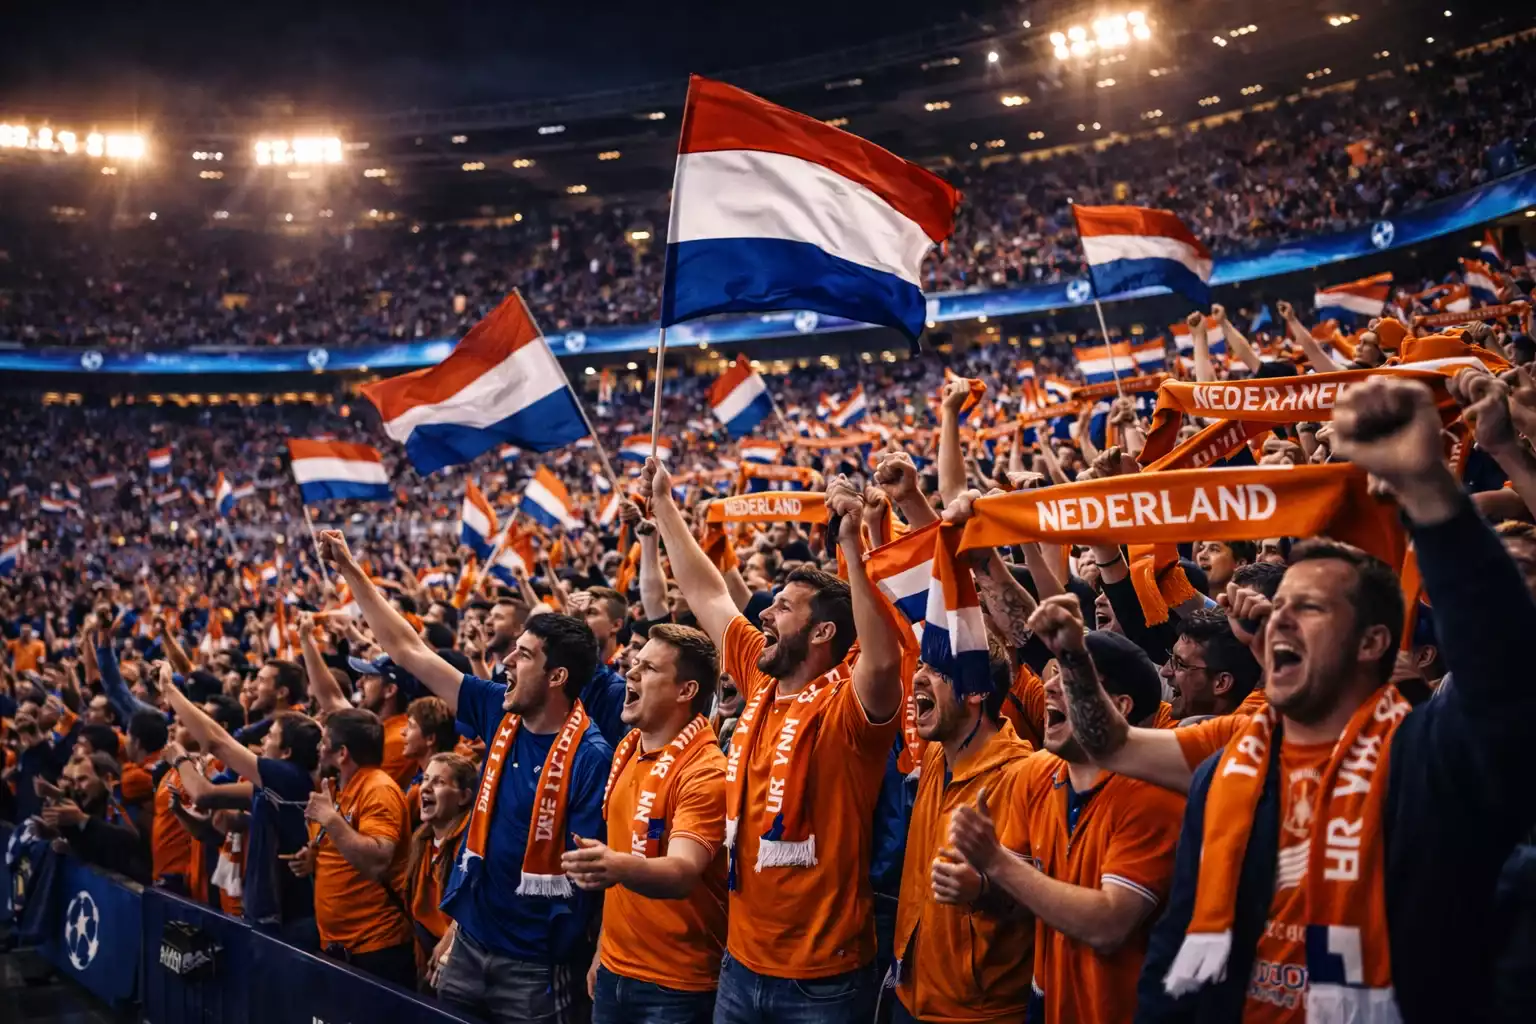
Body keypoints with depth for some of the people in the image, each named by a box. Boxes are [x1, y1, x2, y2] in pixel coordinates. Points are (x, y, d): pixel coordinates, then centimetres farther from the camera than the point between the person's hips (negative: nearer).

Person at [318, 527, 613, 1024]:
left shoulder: (590, 756, -18)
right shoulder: (501, 712, 1)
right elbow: (407, 649, 7)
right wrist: (349, 570, 7)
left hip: (537, 963, -7)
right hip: (471, 941, 7)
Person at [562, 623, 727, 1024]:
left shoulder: (704, 772, -20)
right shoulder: (627, 747, 5)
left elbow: (682, 872, -32)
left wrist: (618, 867, -50)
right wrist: (604, 946, 13)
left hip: (673, 987, -7)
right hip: (614, 970, 7)